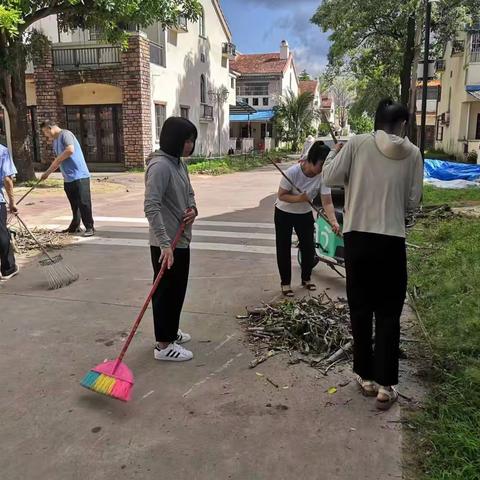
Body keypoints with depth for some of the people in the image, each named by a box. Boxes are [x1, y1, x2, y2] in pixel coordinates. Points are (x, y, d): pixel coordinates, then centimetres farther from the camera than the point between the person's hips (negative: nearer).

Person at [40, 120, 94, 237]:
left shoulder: (65, 134, -8)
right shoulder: (55, 141, 20)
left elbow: (70, 150, -25)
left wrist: (57, 160, -12)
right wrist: (47, 173, 24)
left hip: (79, 176, -9)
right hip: (68, 178, 9)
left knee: (83, 203, -6)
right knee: (74, 204, 14)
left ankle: (89, 227, 0)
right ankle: (75, 226, 22)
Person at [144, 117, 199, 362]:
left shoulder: (179, 163, 10)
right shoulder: (159, 166, -21)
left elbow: (189, 193, 22)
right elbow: (151, 207, -29)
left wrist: (193, 209, -1)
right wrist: (164, 243, -35)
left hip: (181, 239, 9)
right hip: (166, 244, -9)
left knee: (178, 290, 20)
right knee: (166, 291, 1)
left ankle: (170, 332, 37)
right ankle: (163, 346, 14)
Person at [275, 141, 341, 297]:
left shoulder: (322, 176, -21)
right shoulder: (293, 172, -30)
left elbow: (327, 202, -25)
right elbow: (281, 195, -22)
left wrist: (333, 221, -40)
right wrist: (299, 198, -38)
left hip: (305, 214, 3)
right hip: (284, 214, -3)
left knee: (308, 247, 5)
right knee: (284, 248, 2)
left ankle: (306, 278, 28)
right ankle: (285, 283, 16)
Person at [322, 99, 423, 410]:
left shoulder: (357, 144, -3)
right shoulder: (413, 153, 1)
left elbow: (329, 178, -3)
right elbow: (413, 202, 4)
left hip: (358, 238, 0)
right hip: (392, 241, 0)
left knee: (361, 309, 13)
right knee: (389, 313, 9)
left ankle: (366, 376, 23)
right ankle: (385, 385, 11)